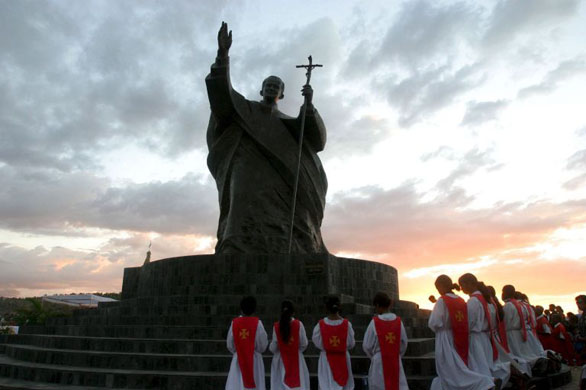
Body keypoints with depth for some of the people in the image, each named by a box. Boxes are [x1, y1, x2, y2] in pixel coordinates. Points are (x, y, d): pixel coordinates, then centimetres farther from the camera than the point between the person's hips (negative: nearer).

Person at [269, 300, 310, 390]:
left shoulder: (276, 326, -9)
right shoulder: (299, 324, -10)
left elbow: (273, 348, -3)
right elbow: (304, 344, -3)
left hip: (281, 360, 0)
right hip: (296, 359, 0)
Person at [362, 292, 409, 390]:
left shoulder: (374, 322, -11)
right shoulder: (398, 322, -2)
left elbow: (367, 346, -6)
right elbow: (404, 343, 5)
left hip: (379, 361, -3)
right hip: (396, 361, 3)